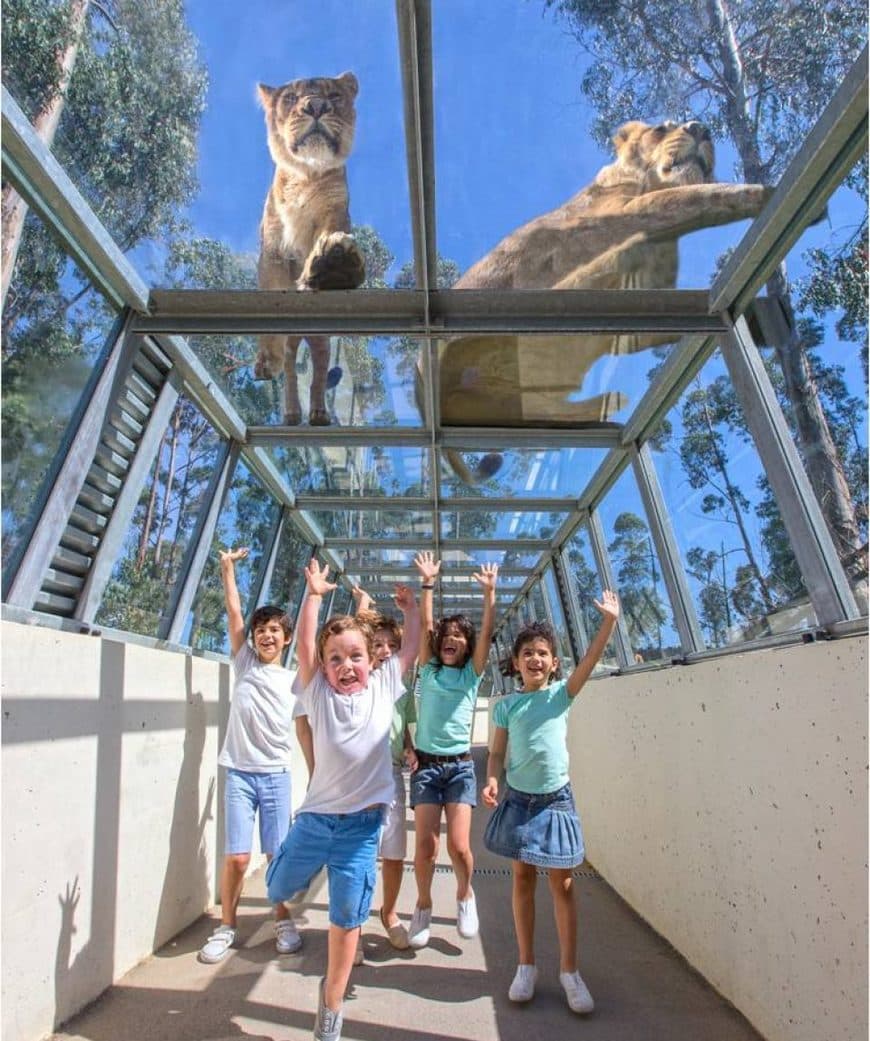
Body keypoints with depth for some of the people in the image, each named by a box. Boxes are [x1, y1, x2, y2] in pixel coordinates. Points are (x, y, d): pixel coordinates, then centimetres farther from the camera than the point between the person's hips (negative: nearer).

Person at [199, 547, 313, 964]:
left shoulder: (293, 681, 6)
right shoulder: (244, 663, 6)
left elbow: (303, 730, 8)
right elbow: (234, 613, 1)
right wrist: (228, 567, 0)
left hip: (276, 774, 1)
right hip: (239, 772, 0)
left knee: (278, 854, 5)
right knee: (237, 857, -2)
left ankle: (283, 920, 26)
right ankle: (226, 927, 20)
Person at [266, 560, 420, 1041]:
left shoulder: (383, 687, -2)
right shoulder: (318, 693, -5)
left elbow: (412, 647, 2)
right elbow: (305, 643, -14)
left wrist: (411, 605, 5)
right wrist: (315, 594, -16)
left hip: (361, 823, 0)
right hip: (315, 816, 0)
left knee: (346, 920, 11)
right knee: (279, 889, 20)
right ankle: (314, 866, 50)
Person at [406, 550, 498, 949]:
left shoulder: (472, 674, 3)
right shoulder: (429, 669, 5)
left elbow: (487, 632, -9)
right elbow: (425, 626, -5)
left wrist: (490, 592, -18)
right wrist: (428, 584, -12)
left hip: (460, 766, -1)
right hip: (425, 765, 1)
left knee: (459, 846, -7)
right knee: (425, 846, -1)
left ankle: (465, 894, 25)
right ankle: (423, 906, 27)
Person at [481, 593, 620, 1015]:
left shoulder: (562, 693, -5)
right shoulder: (506, 704, -3)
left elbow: (591, 658, -17)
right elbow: (497, 752, 0)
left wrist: (609, 620, -28)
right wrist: (492, 779, -20)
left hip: (556, 798, 0)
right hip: (519, 798, 1)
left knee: (562, 882, 8)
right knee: (523, 877, 12)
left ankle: (569, 970, 25)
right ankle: (526, 965, 28)